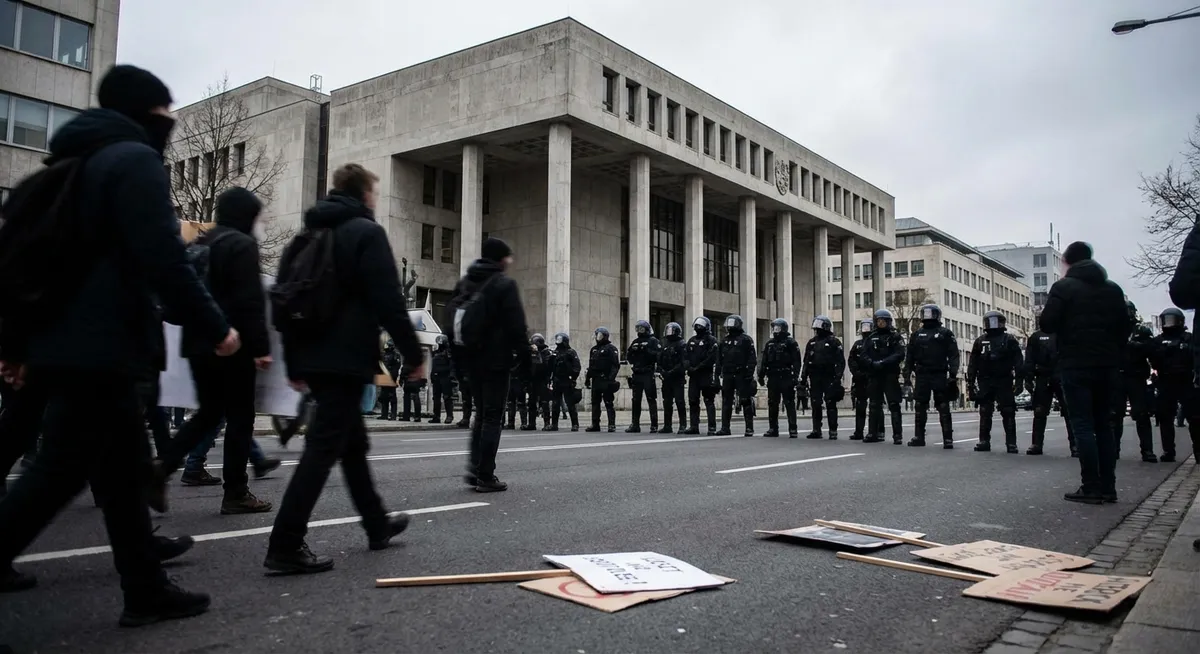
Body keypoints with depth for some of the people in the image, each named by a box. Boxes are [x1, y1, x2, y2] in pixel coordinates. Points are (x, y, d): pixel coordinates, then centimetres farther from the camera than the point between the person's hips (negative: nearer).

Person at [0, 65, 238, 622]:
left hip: (61, 346, 10)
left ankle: (146, 591, 17)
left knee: (125, 468, 12)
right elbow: (163, 260, -20)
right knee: (57, 474, -3)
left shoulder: (70, 164, 21)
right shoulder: (135, 160, -8)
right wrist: (213, 328, -13)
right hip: (98, 350, -10)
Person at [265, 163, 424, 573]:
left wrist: (294, 366, 21)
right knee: (323, 448, -7)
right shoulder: (366, 232, -7)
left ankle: (377, 526, 30)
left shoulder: (307, 237, 17)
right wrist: (414, 355, -7)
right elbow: (389, 303, -15)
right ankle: (285, 548, -8)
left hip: (313, 358, 9)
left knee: (353, 442, 18)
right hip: (348, 359, -9)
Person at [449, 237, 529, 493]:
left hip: (470, 360, 7)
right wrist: (524, 358, -7)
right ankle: (485, 476, 0)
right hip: (496, 361, -7)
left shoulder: (464, 283, 13)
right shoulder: (504, 284, -10)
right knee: (493, 417, -1)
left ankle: (474, 468, 10)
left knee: (482, 413, 17)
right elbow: (517, 326, -14)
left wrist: (458, 357, 19)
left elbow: (452, 323, 16)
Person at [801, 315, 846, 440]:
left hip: (829, 378, -5)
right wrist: (803, 377, 10)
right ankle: (816, 430, 12)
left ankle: (833, 431, 0)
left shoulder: (834, 342, -2)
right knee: (816, 405, 5)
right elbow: (806, 362, 17)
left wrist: (837, 377, -15)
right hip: (815, 379, 5)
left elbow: (840, 361, -6)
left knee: (831, 405, -4)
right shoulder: (811, 342, 15)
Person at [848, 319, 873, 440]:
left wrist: (869, 373, -16)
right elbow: (851, 359, 9)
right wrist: (856, 372, -6)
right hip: (859, 379, 4)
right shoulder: (857, 344, 15)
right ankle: (858, 432, 11)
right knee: (859, 406, 6)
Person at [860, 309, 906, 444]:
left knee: (894, 405, -6)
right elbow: (862, 356, 5)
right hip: (874, 376, 4)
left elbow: (899, 355, -10)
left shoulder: (895, 337, 3)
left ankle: (898, 435, -5)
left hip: (890, 376, -4)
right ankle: (873, 433, 13)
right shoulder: (871, 338, 14)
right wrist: (872, 363, -15)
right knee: (874, 405, 8)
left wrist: (883, 363, -20)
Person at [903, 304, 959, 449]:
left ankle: (948, 439, -1)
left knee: (943, 409, -3)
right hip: (922, 376, 4)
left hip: (940, 376, -3)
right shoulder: (917, 334, 14)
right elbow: (909, 357, 14)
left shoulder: (945, 334, 4)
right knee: (920, 408, 6)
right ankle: (919, 437, 12)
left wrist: (953, 375, -12)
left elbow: (953, 355, -2)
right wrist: (907, 376, 7)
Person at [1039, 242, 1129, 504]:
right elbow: (1124, 328, 12)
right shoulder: (1113, 288, 12)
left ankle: (1091, 487, -7)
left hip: (1076, 365, -5)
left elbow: (1047, 324, -13)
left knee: (1083, 425, -4)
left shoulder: (1064, 287, -6)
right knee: (1104, 425, 11)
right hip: (1107, 366, 5)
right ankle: (1107, 486, 11)